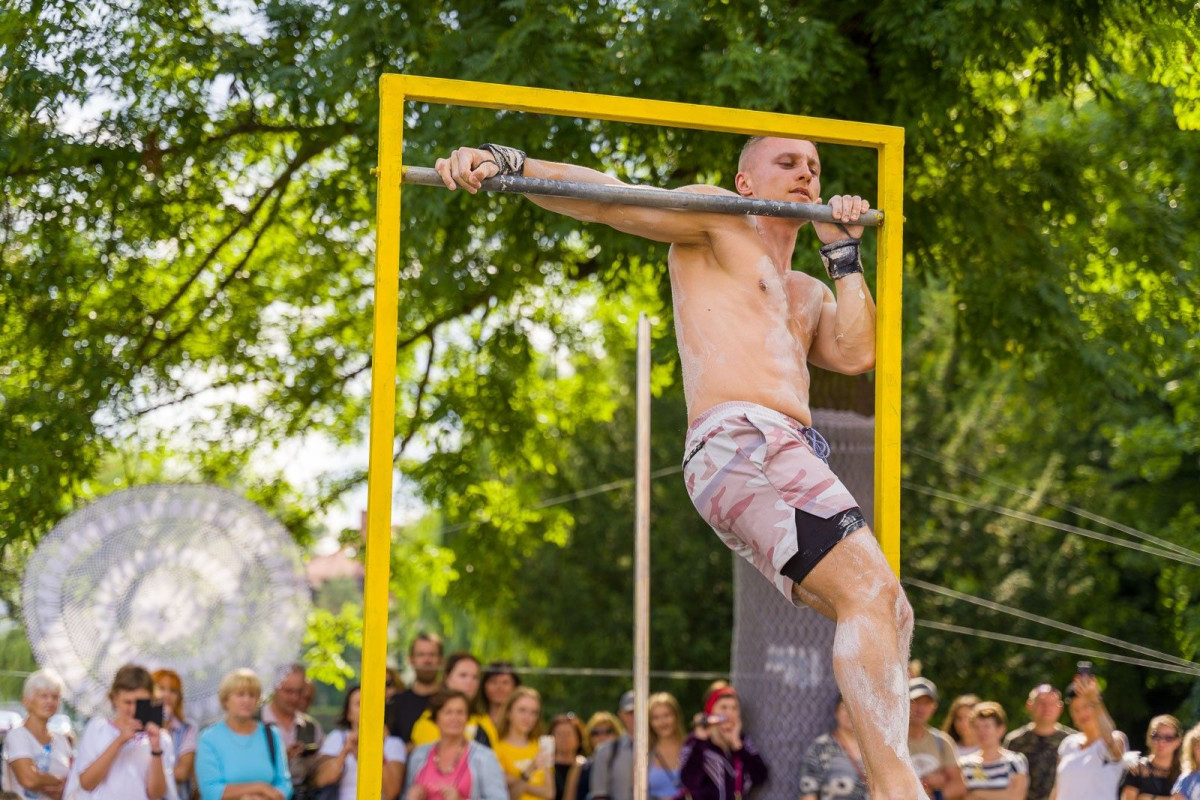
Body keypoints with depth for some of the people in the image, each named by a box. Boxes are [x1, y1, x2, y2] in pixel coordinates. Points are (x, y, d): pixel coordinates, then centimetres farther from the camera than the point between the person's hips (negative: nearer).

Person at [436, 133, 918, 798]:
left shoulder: (808, 295, 33)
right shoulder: (715, 222, 13)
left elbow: (855, 353, 14)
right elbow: (606, 199, 2)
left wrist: (844, 251, 19)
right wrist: (505, 162, -13)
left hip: (795, 458, 9)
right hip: (738, 439, -9)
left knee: (890, 618, 7)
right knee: (869, 589, -23)